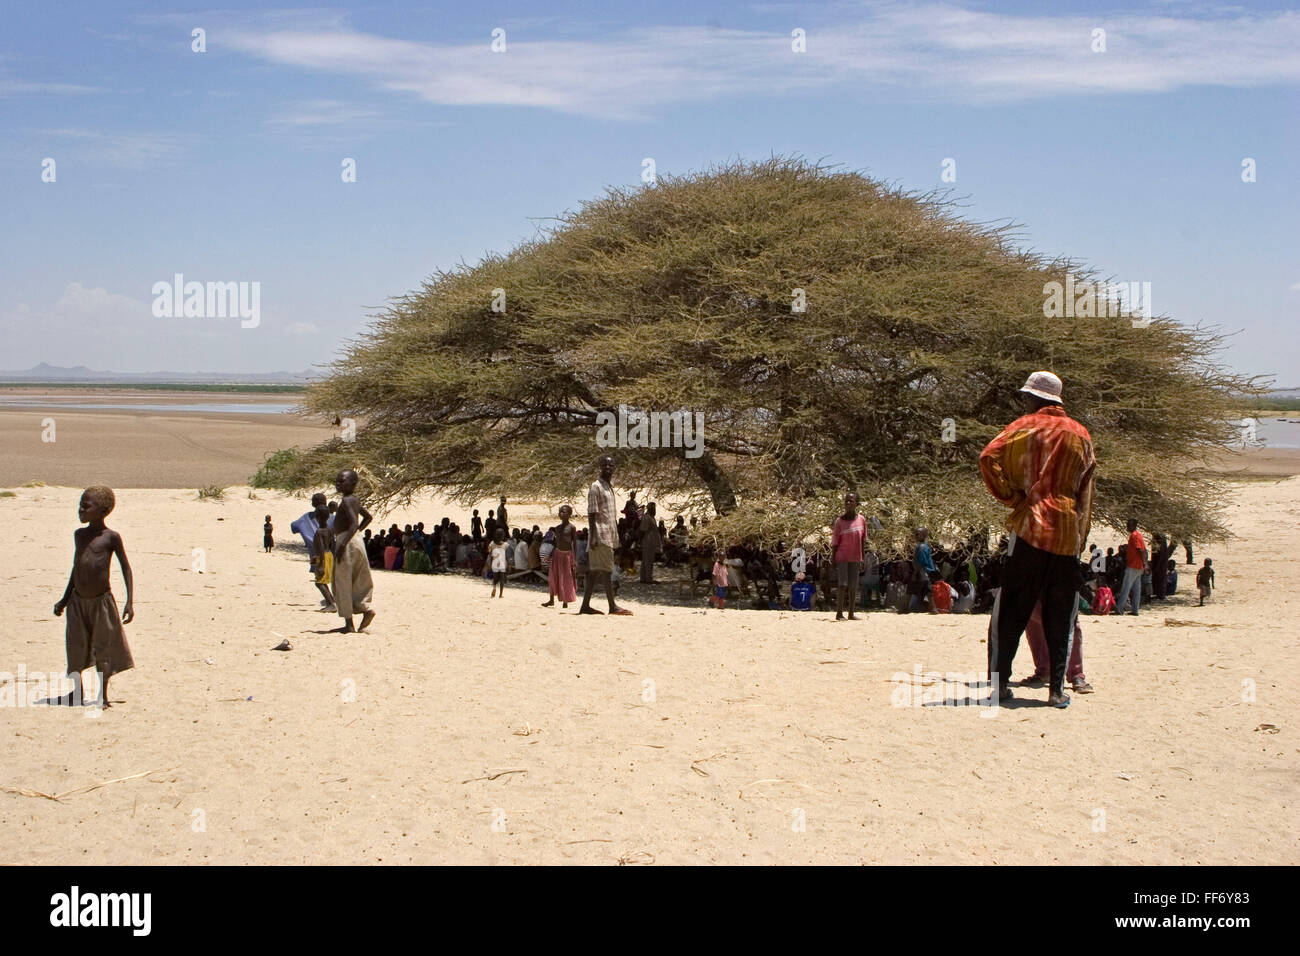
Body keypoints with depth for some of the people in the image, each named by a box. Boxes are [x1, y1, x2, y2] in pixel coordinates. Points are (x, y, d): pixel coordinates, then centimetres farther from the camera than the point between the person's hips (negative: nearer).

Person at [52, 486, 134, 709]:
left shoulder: (111, 537, -8)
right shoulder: (79, 534, 8)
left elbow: (126, 568, -4)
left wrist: (129, 602, -10)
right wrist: (65, 598, 19)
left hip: (102, 601, -5)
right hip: (78, 601, 5)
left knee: (102, 650, 2)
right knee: (75, 649, 9)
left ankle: (102, 696, 12)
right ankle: (76, 692, 24)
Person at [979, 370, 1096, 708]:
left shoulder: (1026, 426, 1)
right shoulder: (1081, 435, 13)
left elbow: (989, 457, -14)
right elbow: (1086, 492, 13)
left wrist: (1010, 496, -5)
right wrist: (1081, 536, 16)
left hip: (1030, 526, -3)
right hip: (1068, 532, 3)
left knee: (1011, 608, 2)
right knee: (1060, 616, 6)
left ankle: (999, 681, -2)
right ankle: (1057, 688, 3)